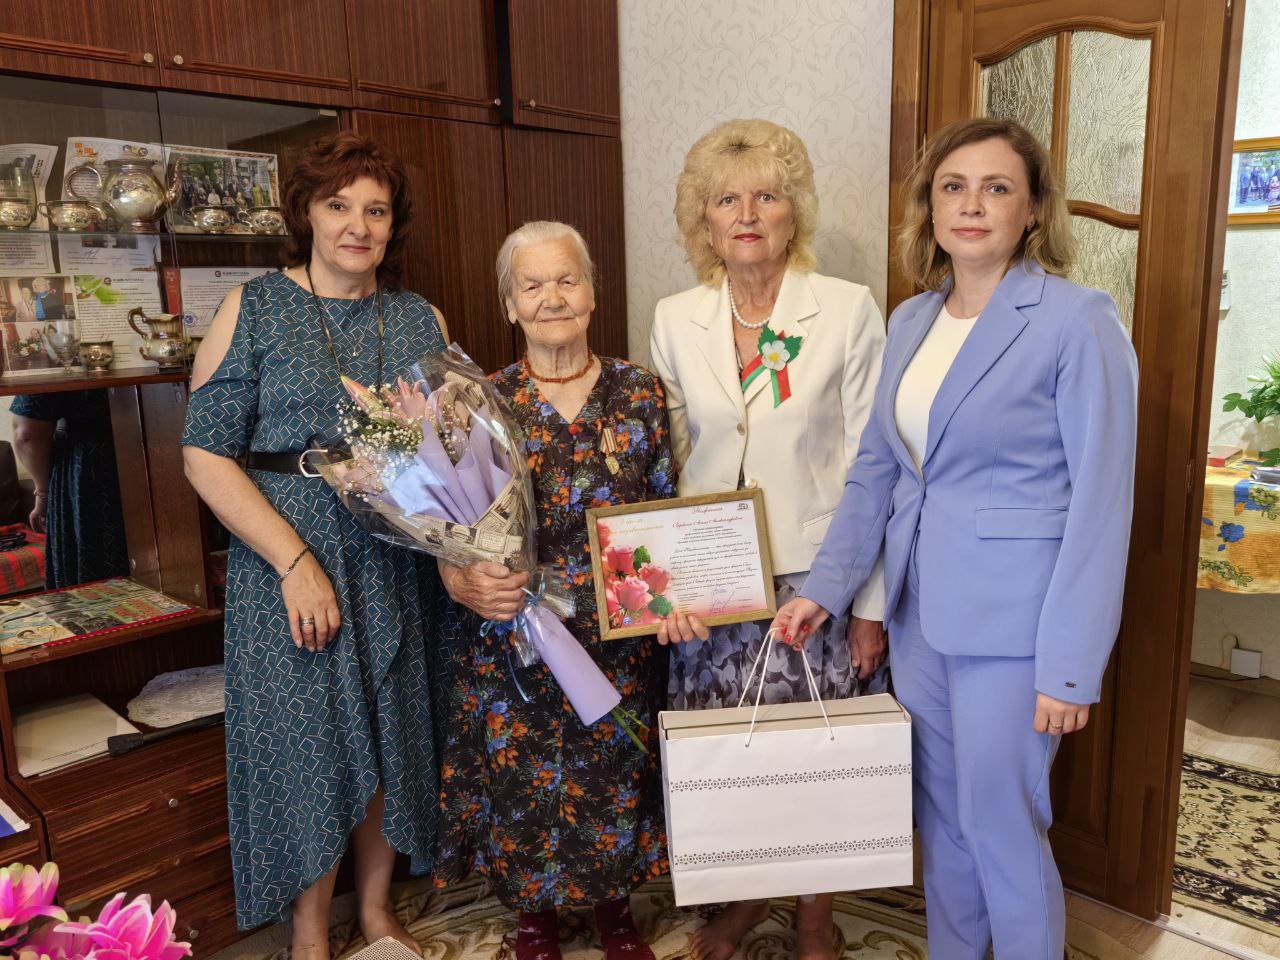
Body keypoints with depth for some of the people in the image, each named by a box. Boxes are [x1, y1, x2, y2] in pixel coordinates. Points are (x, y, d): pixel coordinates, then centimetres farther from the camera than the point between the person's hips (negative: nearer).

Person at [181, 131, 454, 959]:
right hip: (290, 562, -3)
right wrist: (296, 560, -16)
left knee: (392, 734, 12)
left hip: (398, 564, 3)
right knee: (307, 740, 5)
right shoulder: (253, 310, -2)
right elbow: (206, 454, -7)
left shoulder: (423, 320, 8)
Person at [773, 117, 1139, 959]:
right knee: (939, 817, 20)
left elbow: (1101, 502, -13)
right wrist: (827, 587, 0)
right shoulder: (911, 321, 7)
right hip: (919, 608, 6)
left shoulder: (1077, 320, -12)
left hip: (1010, 617, -6)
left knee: (1000, 827, 6)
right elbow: (876, 466, 9)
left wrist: (1072, 665, -15)